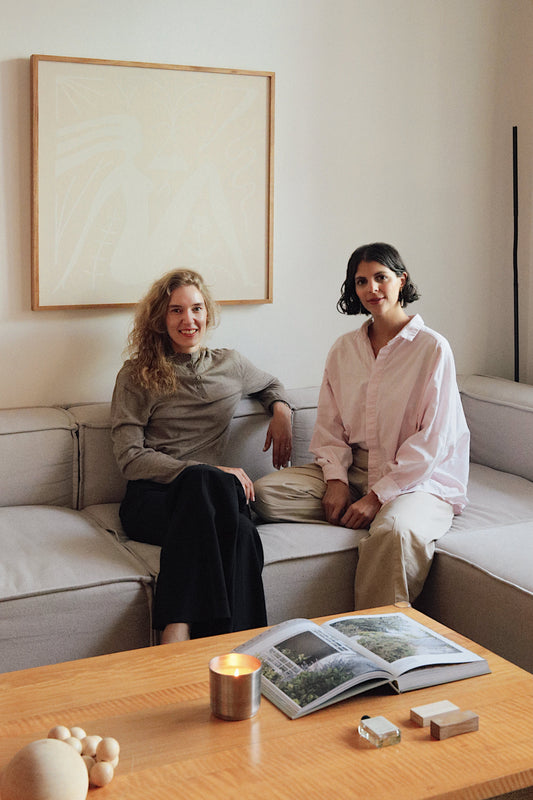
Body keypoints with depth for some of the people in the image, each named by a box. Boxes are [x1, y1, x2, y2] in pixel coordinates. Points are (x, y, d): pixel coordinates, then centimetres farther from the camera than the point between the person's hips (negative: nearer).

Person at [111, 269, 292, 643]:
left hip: (211, 493, 3)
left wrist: (281, 410, 18)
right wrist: (207, 472, -10)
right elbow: (130, 457, 1)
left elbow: (271, 384, 44)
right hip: (151, 498, -3)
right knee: (202, 480, -41)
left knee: (240, 531, -37)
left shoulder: (230, 365, 21)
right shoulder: (137, 374, 11)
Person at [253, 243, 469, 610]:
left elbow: (432, 441, -11)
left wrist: (377, 496, -17)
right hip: (353, 471, 6)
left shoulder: (432, 348, -6)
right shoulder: (344, 350, 10)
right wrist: (336, 481, -10)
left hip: (419, 479, -5)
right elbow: (329, 428, 9)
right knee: (265, 493, -14)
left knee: (394, 529, -39)